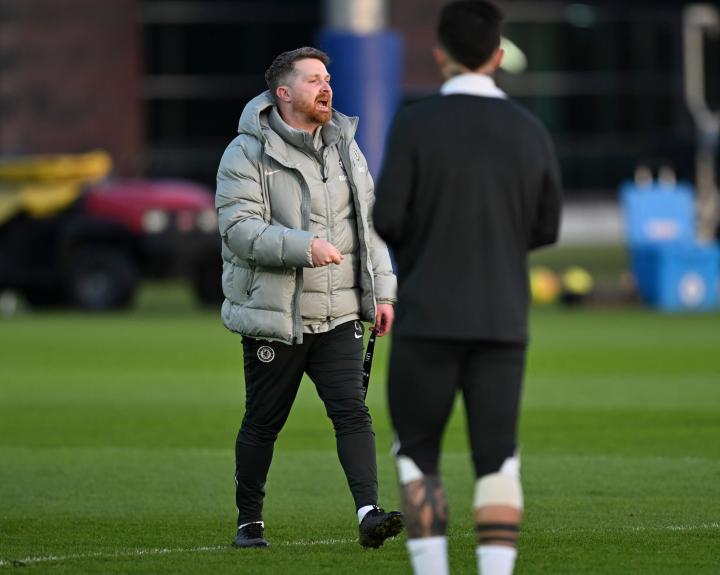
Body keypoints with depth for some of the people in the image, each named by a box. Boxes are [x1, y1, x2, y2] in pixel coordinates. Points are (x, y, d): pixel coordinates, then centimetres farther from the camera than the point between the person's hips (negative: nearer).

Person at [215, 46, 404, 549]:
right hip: (273, 316, -4)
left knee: (352, 411, -11)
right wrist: (304, 247, -26)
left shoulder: (346, 149, 12)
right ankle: (250, 521, 21)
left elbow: (369, 225, 17)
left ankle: (369, 512, -19)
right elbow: (240, 229, -16)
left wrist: (382, 292, 9)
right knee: (263, 423, 6)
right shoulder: (247, 154, -7)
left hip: (338, 317, 4)